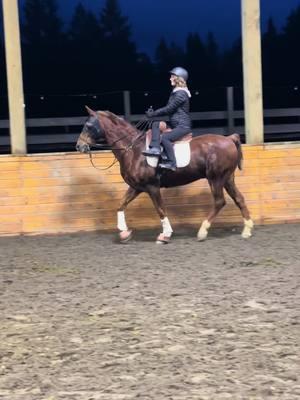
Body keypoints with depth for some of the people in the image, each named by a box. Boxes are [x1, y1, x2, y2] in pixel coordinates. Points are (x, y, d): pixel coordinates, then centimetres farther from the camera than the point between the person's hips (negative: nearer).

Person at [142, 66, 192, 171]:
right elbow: (168, 109, 17)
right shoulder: (175, 93, 17)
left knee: (164, 137, -26)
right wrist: (153, 113, 4)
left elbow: (168, 109, -17)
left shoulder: (181, 94, -14)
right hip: (175, 124, 10)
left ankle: (171, 163, -24)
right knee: (156, 124, -1)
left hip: (183, 126, -10)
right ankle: (155, 148, -15)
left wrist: (153, 114, -11)